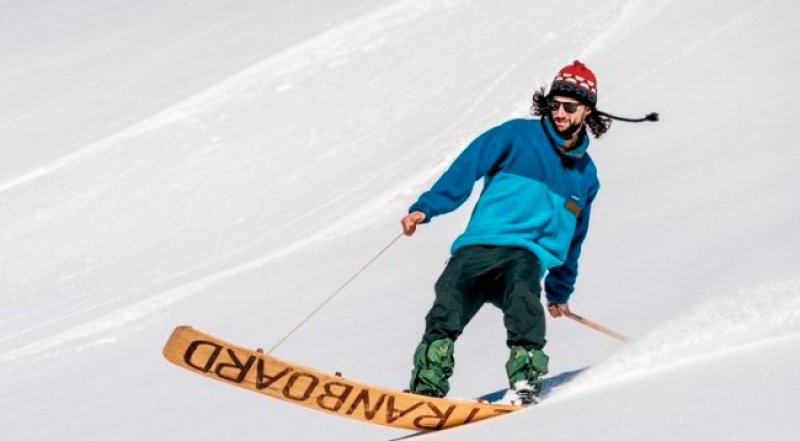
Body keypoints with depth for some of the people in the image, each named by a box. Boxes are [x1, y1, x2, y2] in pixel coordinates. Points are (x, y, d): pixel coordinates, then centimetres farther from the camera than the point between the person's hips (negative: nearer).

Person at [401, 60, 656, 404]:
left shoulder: (585, 175, 23)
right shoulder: (519, 135, 11)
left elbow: (572, 237, 34)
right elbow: (466, 168, 3)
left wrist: (560, 291, 38)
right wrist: (425, 208, -10)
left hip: (529, 256, 1)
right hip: (479, 246, -1)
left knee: (522, 279, -35)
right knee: (449, 304, -28)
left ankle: (526, 376, -43)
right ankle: (428, 384, -33)